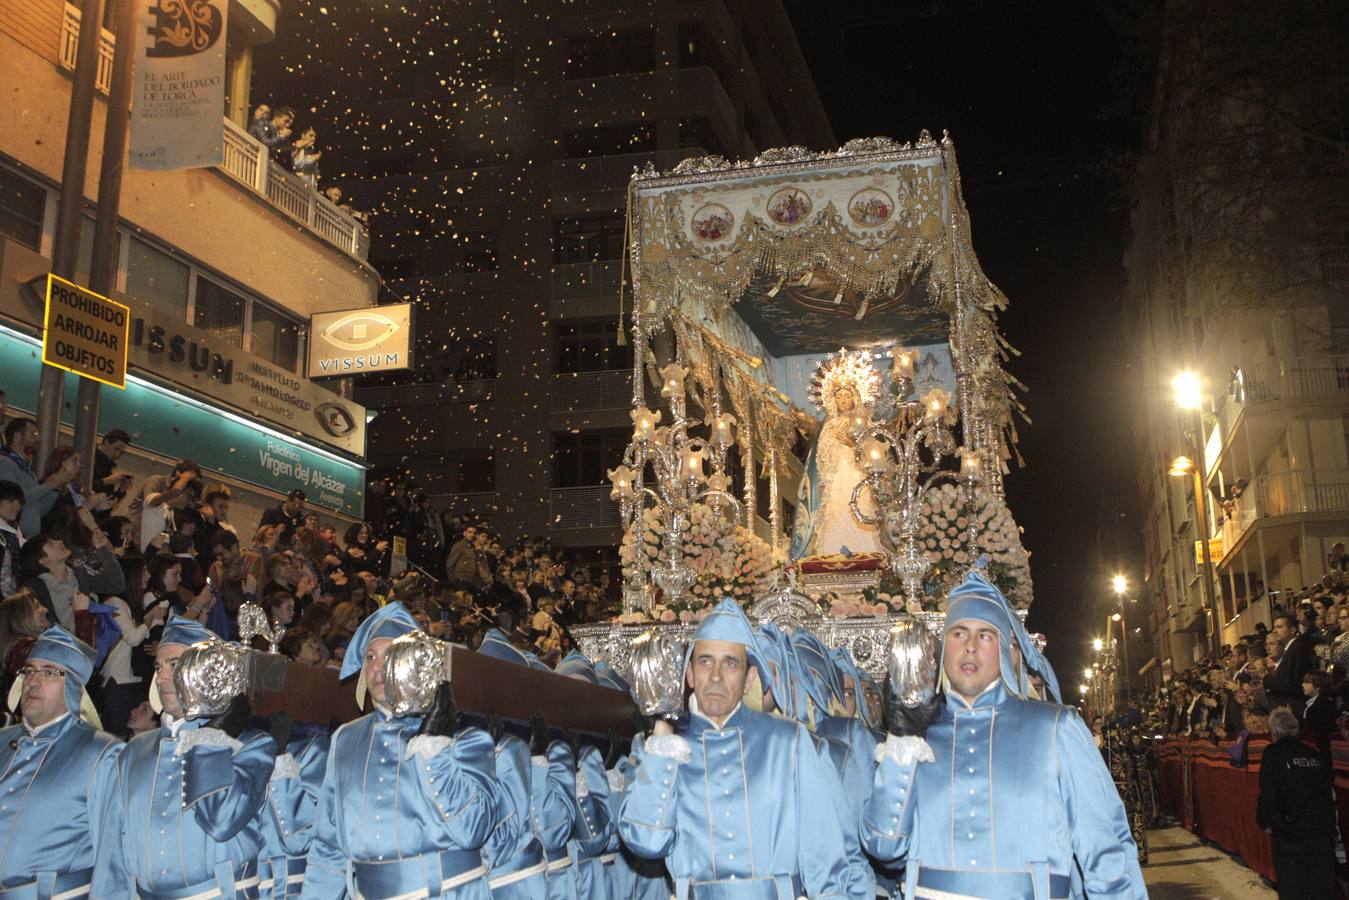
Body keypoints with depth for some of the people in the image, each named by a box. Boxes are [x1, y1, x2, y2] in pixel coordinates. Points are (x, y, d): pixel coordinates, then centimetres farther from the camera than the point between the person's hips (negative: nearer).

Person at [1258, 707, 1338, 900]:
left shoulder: (1273, 754, -9)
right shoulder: (1312, 753, 6)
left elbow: (1267, 794, -14)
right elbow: (1329, 791, 12)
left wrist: (1264, 821, 2)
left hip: (1290, 835, -5)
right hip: (1323, 832, 5)